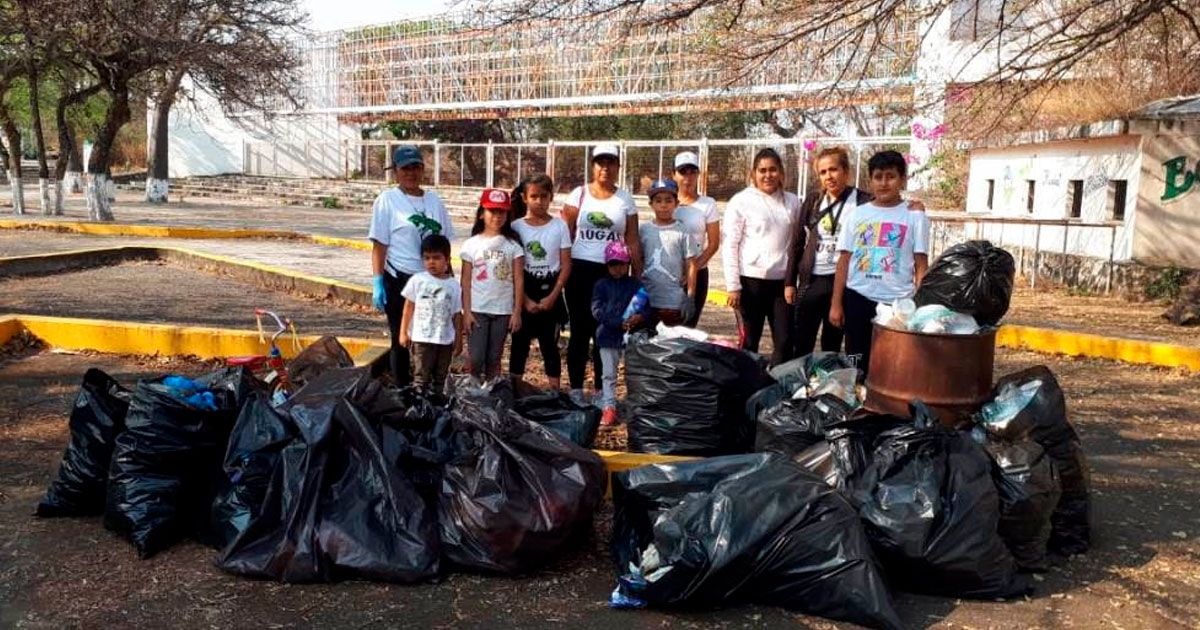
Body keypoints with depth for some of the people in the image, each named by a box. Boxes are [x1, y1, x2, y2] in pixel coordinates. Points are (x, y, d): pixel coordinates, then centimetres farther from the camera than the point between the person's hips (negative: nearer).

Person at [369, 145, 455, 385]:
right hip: (400, 280, -4)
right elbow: (379, 245, -7)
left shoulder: (433, 200, 9)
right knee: (402, 339, 6)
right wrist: (378, 284, -13)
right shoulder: (387, 200, -3)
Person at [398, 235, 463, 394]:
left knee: (440, 378, 12)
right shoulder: (417, 280, -2)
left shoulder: (454, 285, 1)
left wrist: (458, 339, 7)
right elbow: (408, 307, 2)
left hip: (446, 339, 2)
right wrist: (403, 332, 0)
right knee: (422, 377, -1)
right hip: (422, 338, -2)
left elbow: (457, 314, 5)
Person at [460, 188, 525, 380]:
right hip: (477, 309, 0)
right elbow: (466, 281, 1)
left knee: (494, 359, 9)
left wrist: (517, 312, -4)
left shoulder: (513, 245, 1)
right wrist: (466, 311, -4)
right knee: (476, 358, -3)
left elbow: (518, 280, 0)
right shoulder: (472, 244, 1)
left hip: (503, 311, 1)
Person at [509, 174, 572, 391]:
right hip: (523, 294, 0)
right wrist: (525, 300, -10)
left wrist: (553, 296, -10)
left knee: (550, 343, 5)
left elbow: (566, 266, -2)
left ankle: (555, 391, 12)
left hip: (550, 293, 0)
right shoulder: (517, 227, -1)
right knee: (520, 342, 5)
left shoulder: (559, 226, -1)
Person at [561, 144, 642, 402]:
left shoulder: (625, 200, 7)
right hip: (580, 270, -1)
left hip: (613, 273, 1)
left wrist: (638, 276, 4)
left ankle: (602, 391, 15)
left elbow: (632, 242, 7)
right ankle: (576, 389, 13)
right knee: (580, 330, 4)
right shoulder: (578, 195, 3)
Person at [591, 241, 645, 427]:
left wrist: (640, 317, -25)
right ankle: (609, 408, 12)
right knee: (609, 374, 6)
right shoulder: (601, 285, 2)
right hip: (608, 336, 0)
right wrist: (619, 322, -19)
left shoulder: (636, 284, 3)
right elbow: (596, 310, -9)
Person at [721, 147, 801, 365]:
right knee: (750, 341, 7)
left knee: (785, 341, 2)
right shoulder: (741, 201, -4)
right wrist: (733, 286, -10)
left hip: (783, 280, 3)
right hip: (752, 280, -3)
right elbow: (730, 246, -5)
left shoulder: (792, 202, 7)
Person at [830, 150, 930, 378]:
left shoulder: (914, 217, 1)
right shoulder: (857, 214, 7)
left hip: (897, 303, -2)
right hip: (857, 299, 2)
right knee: (856, 364, 10)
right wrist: (836, 304, 4)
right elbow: (844, 261, 8)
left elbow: (921, 266, 1)